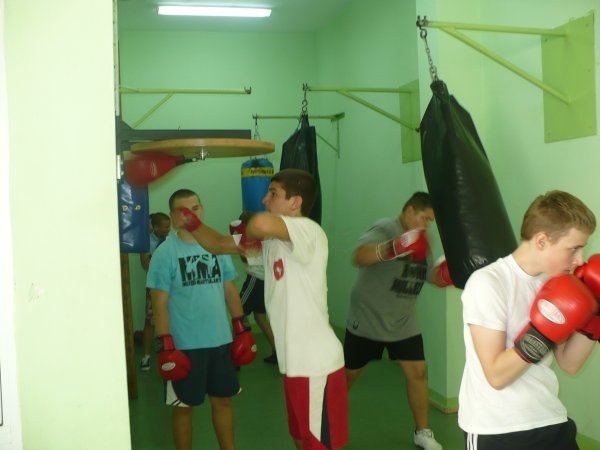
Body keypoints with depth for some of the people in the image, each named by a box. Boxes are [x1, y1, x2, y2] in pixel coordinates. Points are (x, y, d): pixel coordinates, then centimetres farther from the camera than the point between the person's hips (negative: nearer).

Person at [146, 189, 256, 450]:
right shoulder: (165, 253, -9)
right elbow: (159, 303, -10)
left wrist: (241, 329, 8)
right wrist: (165, 346, -15)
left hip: (221, 341, 5)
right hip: (185, 346, -4)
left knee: (223, 400, 16)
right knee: (184, 406, 9)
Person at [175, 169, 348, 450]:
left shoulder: (308, 231, -18)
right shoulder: (272, 240, 10)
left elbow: (261, 223, -40)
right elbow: (218, 245, 15)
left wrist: (247, 238, -18)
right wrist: (191, 222, -3)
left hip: (316, 365, -9)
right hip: (296, 363, 9)